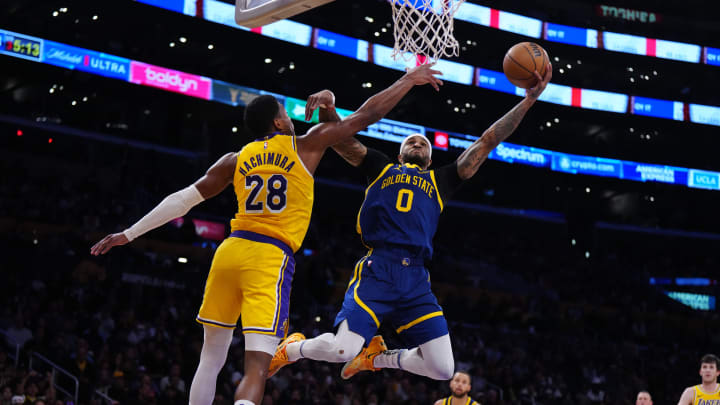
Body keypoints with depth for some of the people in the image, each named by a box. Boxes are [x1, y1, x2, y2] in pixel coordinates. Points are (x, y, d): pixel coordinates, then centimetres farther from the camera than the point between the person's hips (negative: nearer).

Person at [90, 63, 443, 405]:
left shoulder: (236, 160, 15)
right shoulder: (306, 145, 7)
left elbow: (182, 199, 13)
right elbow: (367, 115, 11)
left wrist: (129, 234, 18)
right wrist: (408, 80, 22)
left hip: (231, 250, 5)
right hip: (271, 258, -4)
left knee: (211, 358, 19)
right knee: (256, 367, -12)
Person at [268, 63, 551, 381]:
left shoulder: (441, 181, 28)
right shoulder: (381, 169, 24)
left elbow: (487, 141, 24)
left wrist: (529, 99, 20)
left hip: (416, 280, 3)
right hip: (377, 269, -3)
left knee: (442, 369, -7)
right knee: (342, 350, -21)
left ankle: (376, 356, 19)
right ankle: (291, 348, 12)